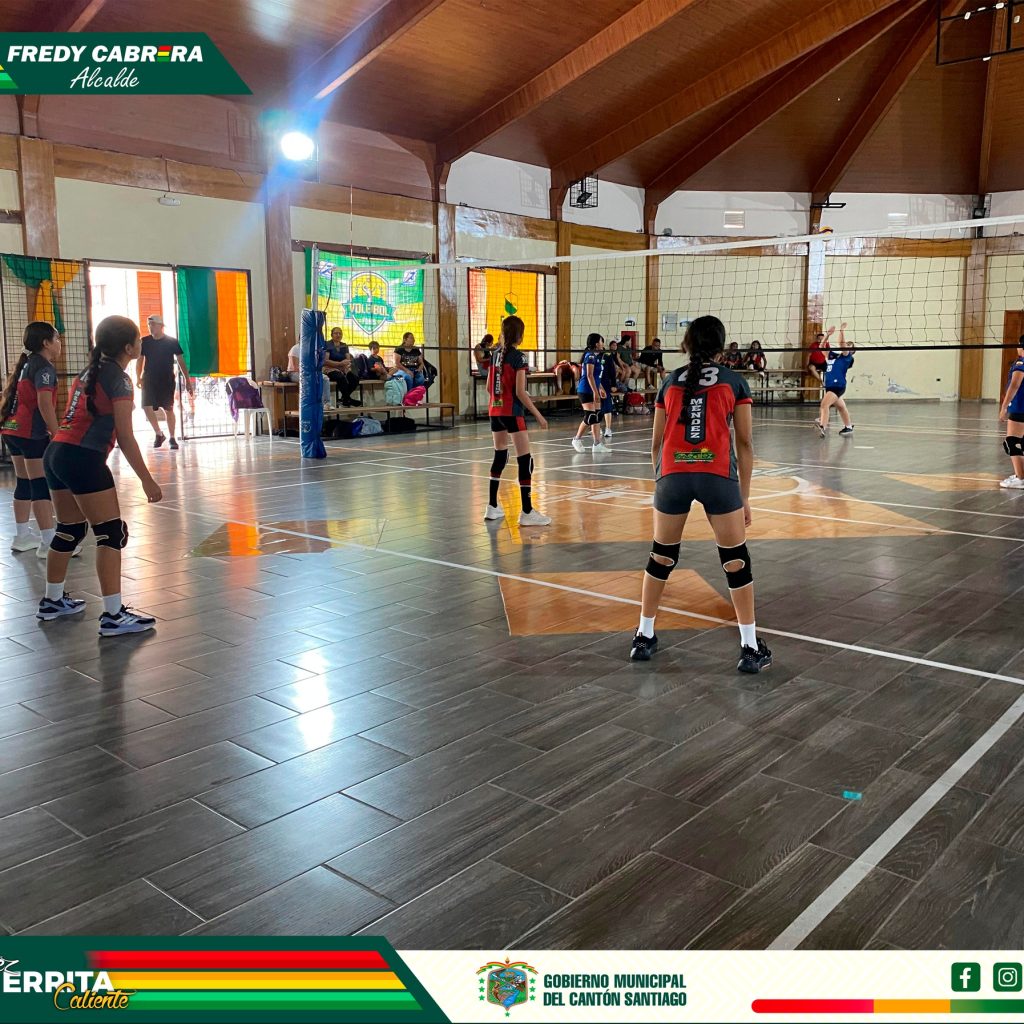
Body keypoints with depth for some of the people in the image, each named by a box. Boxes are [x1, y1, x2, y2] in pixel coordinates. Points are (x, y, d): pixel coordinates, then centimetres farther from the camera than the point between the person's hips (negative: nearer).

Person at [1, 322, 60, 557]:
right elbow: (44, 403, -22)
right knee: (42, 486, -9)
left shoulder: (26, 364, 18)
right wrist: (58, 435, -22)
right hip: (32, 433, -10)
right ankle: (48, 542, -10)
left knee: (24, 483, 16)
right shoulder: (44, 367, -11)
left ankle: (22, 536, 23)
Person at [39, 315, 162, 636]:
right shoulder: (119, 379, -8)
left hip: (56, 453, 9)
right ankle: (113, 615, -7)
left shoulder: (89, 372, 17)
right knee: (112, 534, -5)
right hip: (83, 459, -9)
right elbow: (125, 438, -12)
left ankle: (53, 601, 34)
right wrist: (147, 479, -9)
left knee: (70, 530, 21)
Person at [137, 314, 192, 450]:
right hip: (149, 380, 2)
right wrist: (138, 377, 3)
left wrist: (187, 380, -3)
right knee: (147, 407, -10)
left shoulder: (172, 342, -4)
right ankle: (159, 434, 9)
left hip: (167, 381, -2)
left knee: (169, 409, 2)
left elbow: (181, 361, 0)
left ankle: (172, 438, 13)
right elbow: (140, 361, 11)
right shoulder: (145, 342, 2)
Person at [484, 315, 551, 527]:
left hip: (495, 411, 8)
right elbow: (520, 392, -17)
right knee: (525, 460, -4)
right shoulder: (518, 357, -12)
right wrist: (538, 415, -12)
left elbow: (489, 387, 12)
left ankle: (492, 506, 21)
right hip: (512, 412, -8)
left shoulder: (495, 354, 8)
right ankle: (527, 512, -6)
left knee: (500, 457, 18)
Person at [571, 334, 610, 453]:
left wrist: (600, 388, 26)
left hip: (593, 390, 10)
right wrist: (595, 392, -24)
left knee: (597, 416, 6)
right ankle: (577, 439, 6)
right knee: (590, 416, -10)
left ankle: (598, 443, 7)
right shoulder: (590, 356, -15)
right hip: (586, 390, -10)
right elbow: (589, 375, -21)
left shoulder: (595, 355, 14)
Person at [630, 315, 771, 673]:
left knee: (661, 557, 18)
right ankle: (751, 648, 13)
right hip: (718, 476, -2)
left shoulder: (670, 382, 17)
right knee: (736, 560, 10)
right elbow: (745, 443, 8)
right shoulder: (734, 382, 10)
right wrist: (744, 496, 12)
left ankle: (644, 637, 27)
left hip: (672, 475, 2)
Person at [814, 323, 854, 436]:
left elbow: (842, 343, -13)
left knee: (825, 404, -25)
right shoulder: (832, 356, 17)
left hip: (838, 386, -8)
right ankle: (849, 427, 33)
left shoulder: (847, 358, 0)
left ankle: (822, 426, -37)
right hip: (830, 386, 8)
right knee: (841, 407, 20)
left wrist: (842, 330, -14)